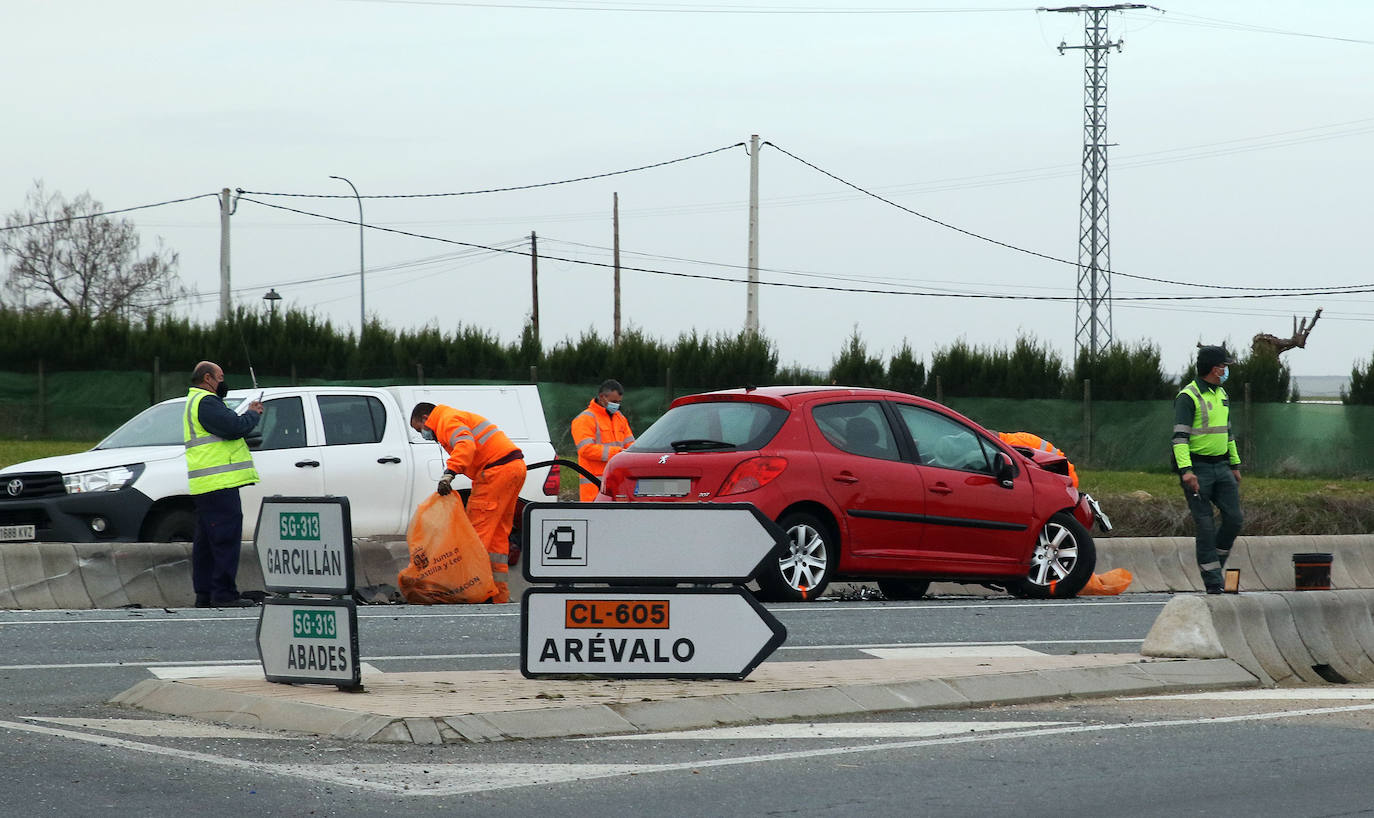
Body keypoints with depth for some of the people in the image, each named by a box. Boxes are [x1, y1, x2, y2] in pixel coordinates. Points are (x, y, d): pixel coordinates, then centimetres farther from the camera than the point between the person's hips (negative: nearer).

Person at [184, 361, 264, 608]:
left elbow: (226, 427, 25)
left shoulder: (195, 402, 24)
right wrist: (253, 414, -3)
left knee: (206, 541, 12)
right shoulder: (206, 402, -11)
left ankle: (204, 594, 15)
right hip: (219, 485, -11)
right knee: (226, 538, -11)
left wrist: (248, 414, 10)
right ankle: (224, 593, -12)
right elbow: (233, 428, -20)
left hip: (205, 486, 11)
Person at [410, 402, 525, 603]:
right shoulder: (460, 418, 29)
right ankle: (500, 595, 14)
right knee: (499, 533, 12)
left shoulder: (448, 421, -3)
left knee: (478, 531, -9)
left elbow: (466, 444, -23)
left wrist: (449, 474, -32)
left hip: (498, 469, -10)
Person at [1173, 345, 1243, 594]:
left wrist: (1235, 465, 24)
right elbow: (1180, 436, -17)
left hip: (1221, 467, 7)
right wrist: (1186, 470, -27)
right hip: (1197, 468, -7)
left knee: (1234, 518, -3)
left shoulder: (1222, 395, 16)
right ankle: (1213, 581, -1)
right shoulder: (1188, 397, -10)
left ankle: (1216, 562, 16)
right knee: (1206, 525, -5)